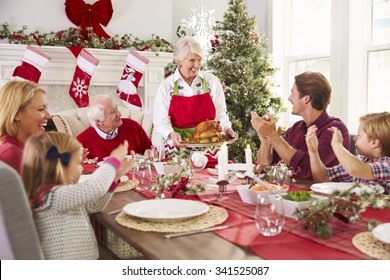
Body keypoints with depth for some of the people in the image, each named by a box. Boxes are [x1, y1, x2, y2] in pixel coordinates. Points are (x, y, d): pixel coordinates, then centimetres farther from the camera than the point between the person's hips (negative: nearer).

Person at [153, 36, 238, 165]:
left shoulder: (212, 81, 7)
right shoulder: (167, 85, 4)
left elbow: (220, 114, 10)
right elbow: (160, 120, -1)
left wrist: (226, 129, -8)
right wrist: (171, 134, -20)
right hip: (179, 148, 0)